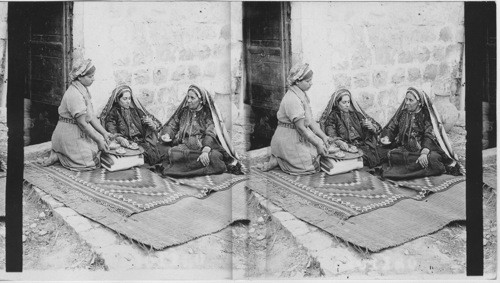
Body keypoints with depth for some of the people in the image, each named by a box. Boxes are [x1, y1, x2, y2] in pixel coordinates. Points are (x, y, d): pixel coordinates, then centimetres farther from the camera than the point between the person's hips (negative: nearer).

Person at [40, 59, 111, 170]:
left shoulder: (84, 90, 7)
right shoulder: (74, 94, -24)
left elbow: (91, 116, 9)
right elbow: (82, 123, -23)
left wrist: (104, 133, 2)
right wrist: (98, 140, -19)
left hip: (79, 132, 10)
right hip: (70, 134, -10)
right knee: (91, 163, -10)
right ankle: (58, 155, 0)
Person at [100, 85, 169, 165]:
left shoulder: (135, 110, 21)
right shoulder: (113, 113, 9)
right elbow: (111, 132, -7)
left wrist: (151, 123, -3)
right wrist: (120, 139, -28)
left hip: (143, 141, 5)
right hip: (127, 143, -4)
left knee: (166, 151, -23)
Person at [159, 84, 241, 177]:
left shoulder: (208, 114, 4)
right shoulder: (183, 111, 16)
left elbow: (210, 134, -10)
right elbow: (171, 125, 13)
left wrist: (205, 151, -28)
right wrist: (166, 134, -12)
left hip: (204, 145, -2)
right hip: (185, 145, 2)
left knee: (215, 156, -34)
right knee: (174, 153, -33)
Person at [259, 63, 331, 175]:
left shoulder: (303, 95, 6)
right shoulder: (292, 99, -25)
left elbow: (310, 120, 11)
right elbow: (301, 127, -24)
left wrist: (323, 136, 4)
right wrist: (317, 144, -18)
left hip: (298, 137, 10)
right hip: (289, 139, -10)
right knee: (312, 165, -5)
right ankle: (277, 160, -1)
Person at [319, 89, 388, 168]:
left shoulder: (355, 113, 21)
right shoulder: (333, 116, 10)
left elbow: (376, 127, 22)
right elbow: (331, 135, -7)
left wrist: (371, 126, -3)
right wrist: (339, 142, -28)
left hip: (364, 143, 5)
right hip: (348, 147, -5)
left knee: (385, 153, -21)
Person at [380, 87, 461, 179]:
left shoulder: (426, 115, -3)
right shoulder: (402, 113, 10)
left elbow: (429, 136, -16)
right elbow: (390, 128, 12)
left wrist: (424, 153, -33)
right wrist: (386, 137, -13)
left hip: (424, 148, -4)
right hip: (404, 149, 4)